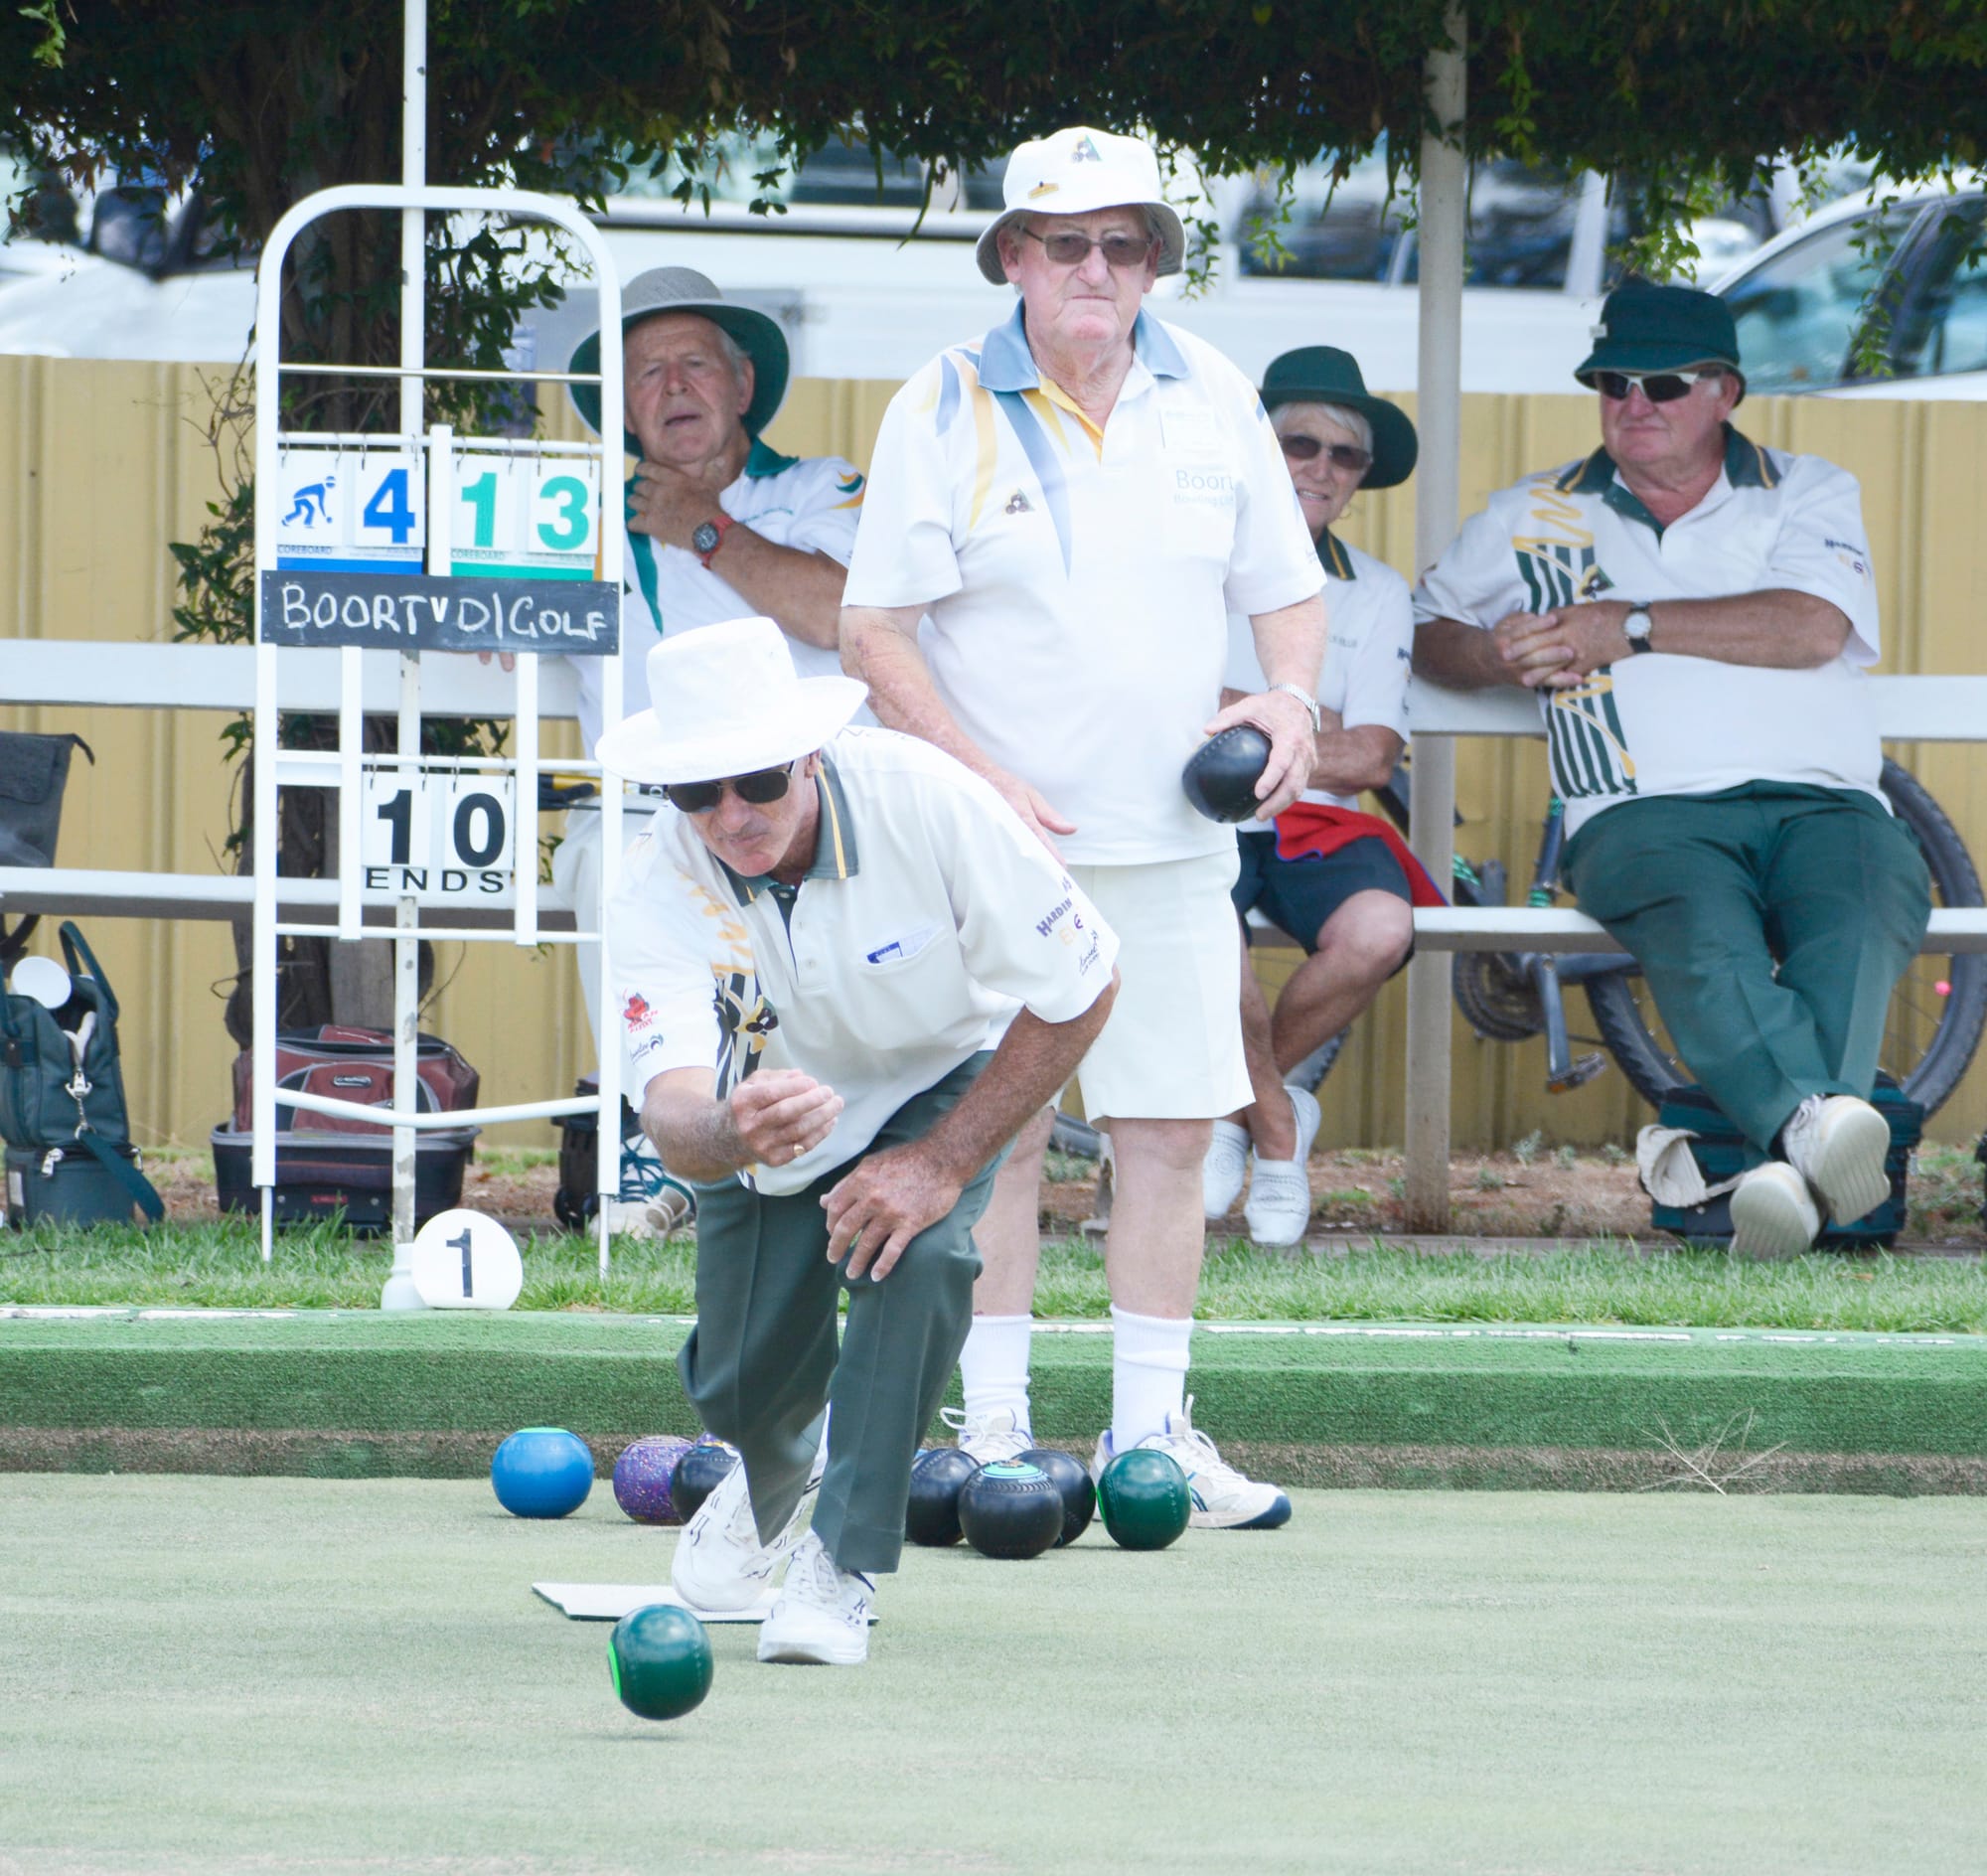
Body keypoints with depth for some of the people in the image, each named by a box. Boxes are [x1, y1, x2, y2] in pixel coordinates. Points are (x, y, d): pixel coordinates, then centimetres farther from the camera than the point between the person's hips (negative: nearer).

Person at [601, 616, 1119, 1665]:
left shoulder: (924, 802, -35)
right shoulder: (658, 893, -32)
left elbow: (1079, 988, -24)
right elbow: (671, 1113, -45)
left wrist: (946, 1163, -28)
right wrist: (729, 1131, -71)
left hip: (943, 1077, -2)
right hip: (767, 1106, 2)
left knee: (918, 1250, -31)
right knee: (738, 1388, 1)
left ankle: (844, 1558, -14)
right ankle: (777, 1476, 41)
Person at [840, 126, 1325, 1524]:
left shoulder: (1213, 400, 7)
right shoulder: (945, 411, -3)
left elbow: (1286, 592, 15)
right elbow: (875, 631, -3)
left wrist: (1290, 697, -7)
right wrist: (981, 776, -14)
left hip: (1172, 836, 3)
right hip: (1001, 836, -3)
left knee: (1171, 1130, 2)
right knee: (999, 1129, -3)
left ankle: (1148, 1432, 10)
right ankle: (995, 1426, 4)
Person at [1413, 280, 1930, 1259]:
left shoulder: (1807, 494, 19)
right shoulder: (1531, 518, 27)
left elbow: (1814, 628, 0)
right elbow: (1428, 634, 31)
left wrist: (1630, 628, -2)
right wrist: (1495, 654, 6)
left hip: (1823, 800, 0)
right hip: (1647, 810, 0)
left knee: (1854, 928, -37)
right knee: (1705, 934, -38)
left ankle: (1789, 1162, -58)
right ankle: (1813, 1119, -62)